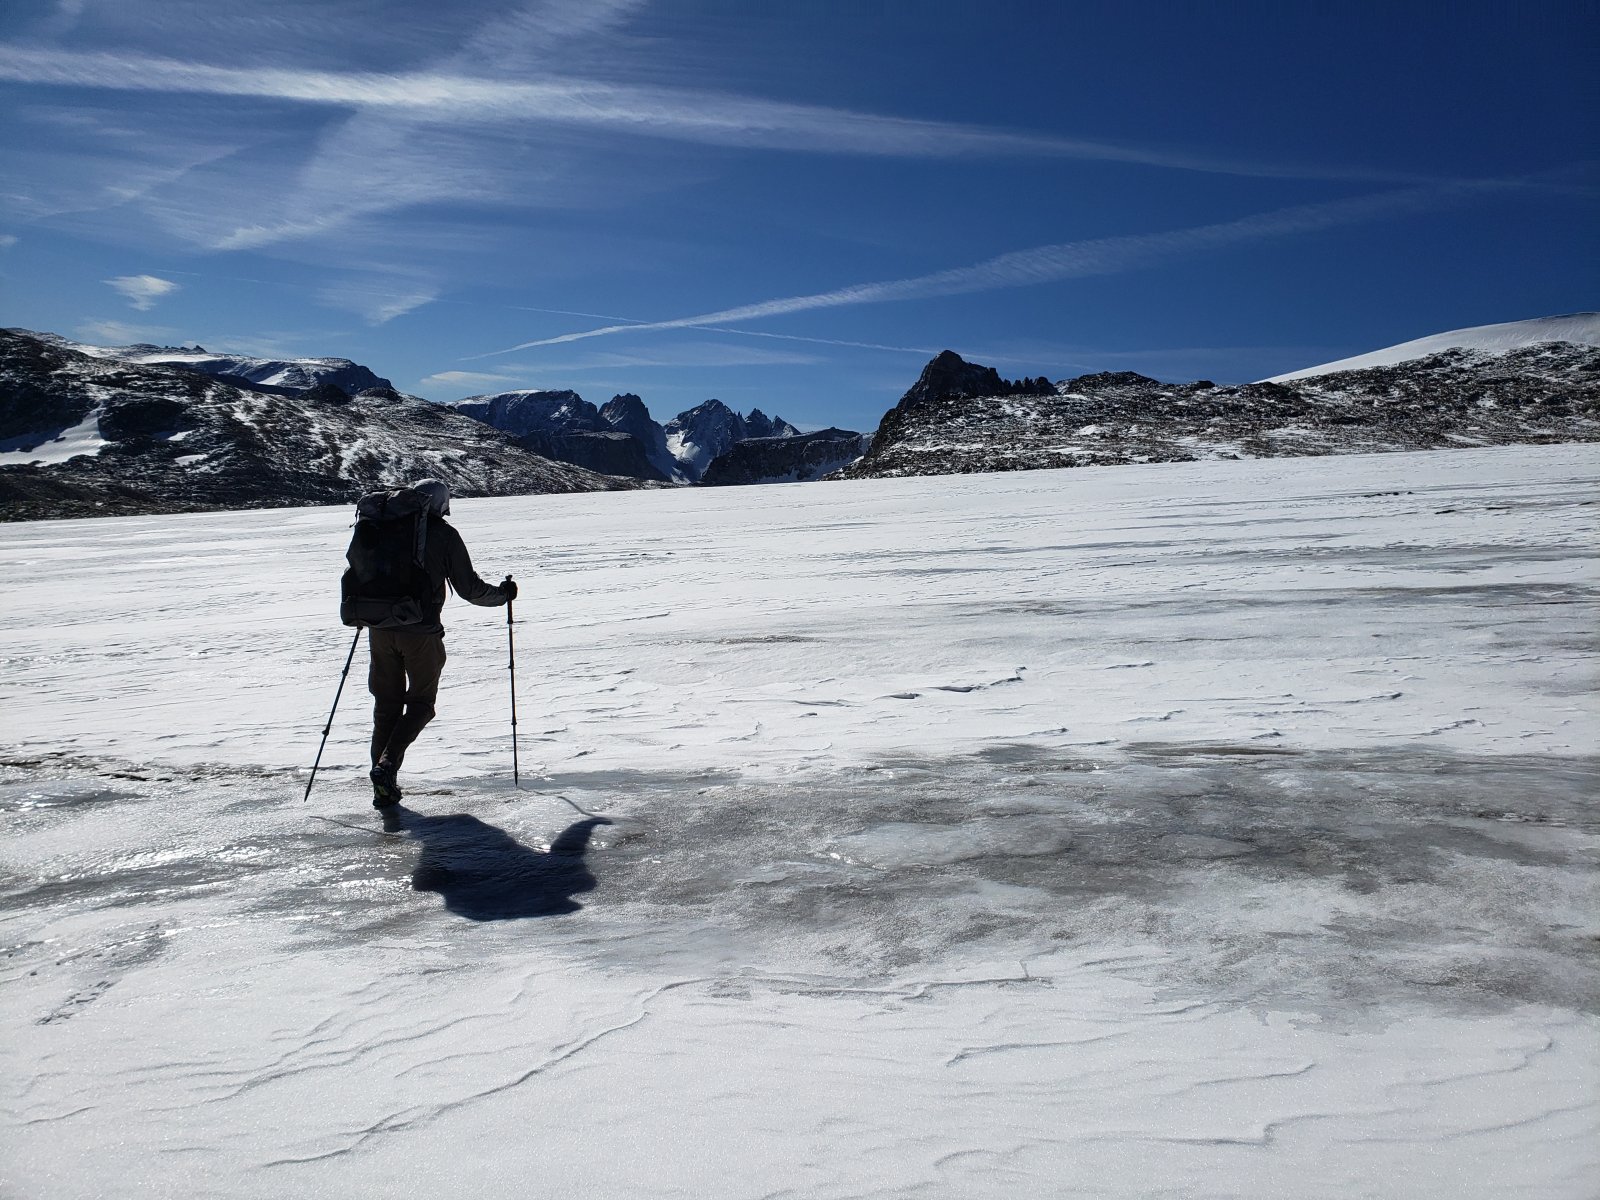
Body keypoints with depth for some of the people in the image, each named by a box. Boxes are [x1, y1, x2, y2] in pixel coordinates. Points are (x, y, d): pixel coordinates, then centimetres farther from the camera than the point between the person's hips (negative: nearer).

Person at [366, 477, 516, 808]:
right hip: (421, 632, -4)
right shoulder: (444, 534, -3)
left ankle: (384, 788, 12)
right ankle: (387, 764, -10)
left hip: (381, 629, 4)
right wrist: (503, 593, 13)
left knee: (386, 703, 14)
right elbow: (469, 588, -4)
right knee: (420, 703, 11)